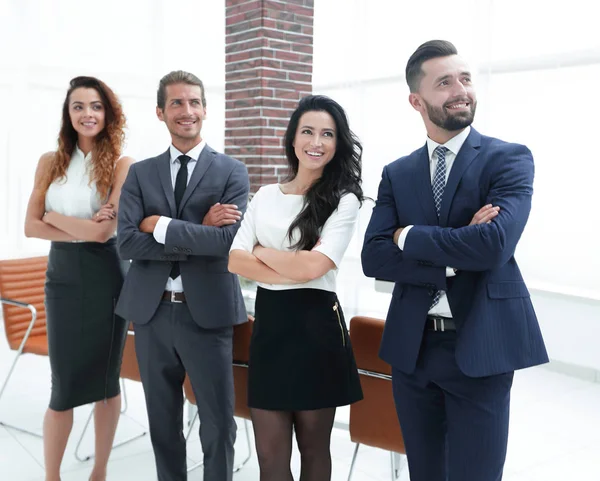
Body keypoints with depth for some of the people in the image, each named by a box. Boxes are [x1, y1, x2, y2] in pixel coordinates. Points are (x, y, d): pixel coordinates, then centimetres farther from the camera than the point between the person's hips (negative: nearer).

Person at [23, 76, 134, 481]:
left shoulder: (121, 165, -6)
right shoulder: (51, 162, 5)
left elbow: (105, 230, -16)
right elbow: (31, 227, -2)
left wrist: (53, 215, -7)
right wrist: (82, 230, -13)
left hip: (105, 276, -2)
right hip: (63, 275, 2)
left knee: (105, 378, 10)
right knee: (64, 386, 4)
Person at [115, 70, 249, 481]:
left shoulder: (232, 171, -1)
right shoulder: (141, 173, 6)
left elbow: (230, 239, -15)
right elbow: (127, 242, -7)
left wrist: (162, 225, -13)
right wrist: (199, 234, -14)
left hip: (207, 313, -3)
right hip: (152, 313, 3)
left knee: (218, 424, 6)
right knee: (163, 422, 17)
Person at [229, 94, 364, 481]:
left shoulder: (344, 200, -5)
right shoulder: (266, 195, 9)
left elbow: (314, 266, -16)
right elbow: (235, 260, 0)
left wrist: (262, 251, -2)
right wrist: (295, 269, -12)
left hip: (315, 326, -3)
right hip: (269, 323, 4)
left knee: (313, 449, 13)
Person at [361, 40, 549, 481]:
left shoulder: (510, 159, -4)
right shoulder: (397, 174, 8)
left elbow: (494, 244, -21)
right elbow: (374, 258, -4)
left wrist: (409, 236, -9)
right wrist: (453, 258, -16)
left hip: (480, 349, -4)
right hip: (412, 349, 4)